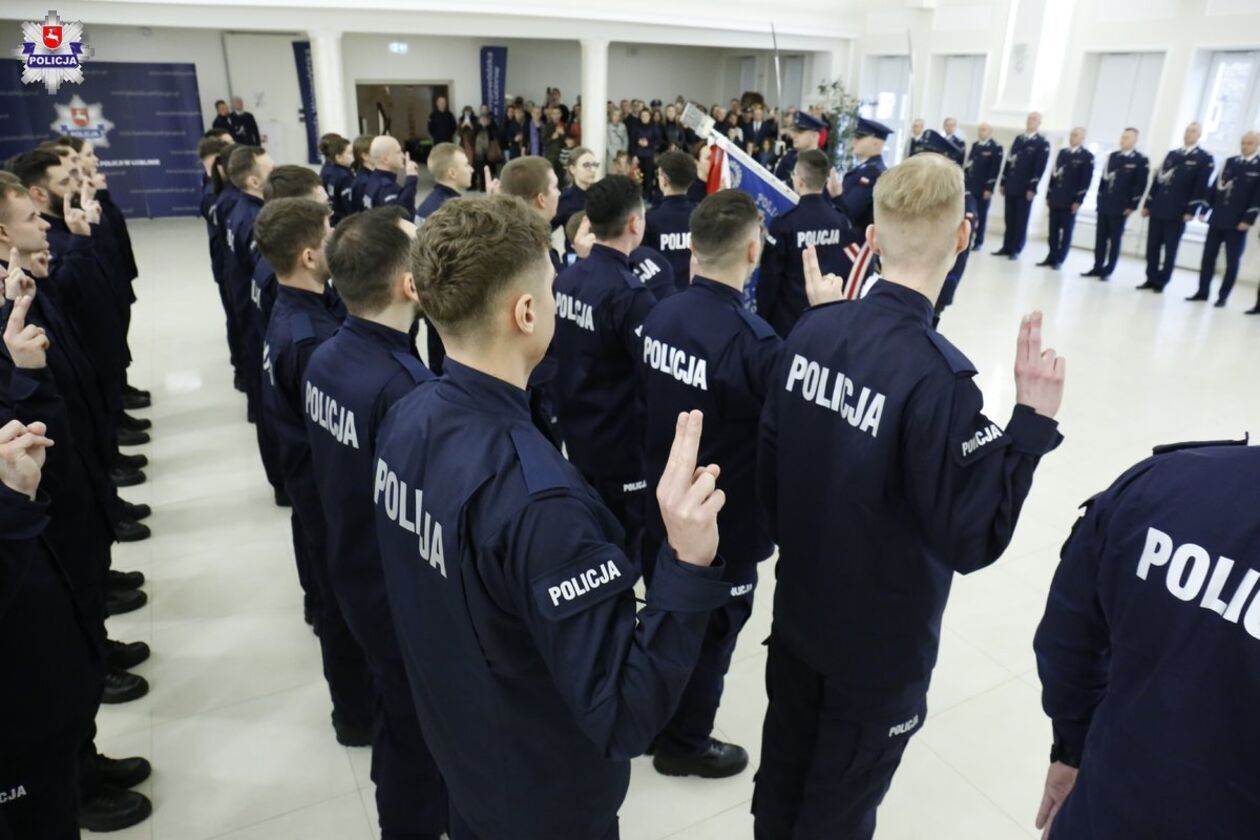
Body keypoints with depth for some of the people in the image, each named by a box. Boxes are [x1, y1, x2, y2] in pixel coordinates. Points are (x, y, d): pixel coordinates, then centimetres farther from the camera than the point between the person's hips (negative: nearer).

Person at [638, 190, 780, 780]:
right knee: (709, 633, 16)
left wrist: (665, 471, 15)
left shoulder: (661, 316, -5)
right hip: (725, 524, -6)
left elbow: (646, 405, 3)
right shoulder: (752, 339, -27)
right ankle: (684, 743, 37)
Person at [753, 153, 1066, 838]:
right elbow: (969, 541, -22)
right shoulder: (938, 375, -27)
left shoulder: (812, 330, -9)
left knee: (782, 773, 26)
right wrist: (1033, 422, -21)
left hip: (798, 613, 6)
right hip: (879, 644, -5)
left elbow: (767, 472, 1)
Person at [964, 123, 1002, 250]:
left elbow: (995, 169, -12)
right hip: (970, 186, 5)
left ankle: (978, 242, 9)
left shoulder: (996, 148, -7)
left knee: (981, 215, 2)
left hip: (984, 188, -5)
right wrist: (965, 182, 9)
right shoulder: (975, 145, 13)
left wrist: (989, 188, -16)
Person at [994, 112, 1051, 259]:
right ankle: (1007, 247, 13)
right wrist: (1003, 182, 11)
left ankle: (1016, 250, 3)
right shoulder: (1018, 139, 15)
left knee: (1021, 220, 0)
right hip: (1011, 186, 5)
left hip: (1026, 188, -5)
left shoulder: (1042, 144, -2)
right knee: (1010, 219, 8)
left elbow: (1040, 168, -8)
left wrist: (1032, 188, -16)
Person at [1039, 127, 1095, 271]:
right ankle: (1051, 257, 12)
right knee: (1053, 229, 6)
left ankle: (1059, 260, 2)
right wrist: (1048, 195, 11)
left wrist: (1078, 200, -13)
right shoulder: (1062, 152, 15)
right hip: (1055, 198, 5)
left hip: (1070, 201, -5)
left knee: (1066, 231, 0)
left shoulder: (1087, 156, -2)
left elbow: (1086, 180, -7)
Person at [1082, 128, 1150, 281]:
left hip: (1121, 207, -5)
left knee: (1115, 240, 0)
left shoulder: (1141, 161, -3)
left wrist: (1132, 205, -12)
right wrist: (1100, 198, 8)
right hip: (1104, 204, 5)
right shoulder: (1112, 156, 14)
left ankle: (1108, 271, 4)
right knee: (1100, 238, 7)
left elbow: (1140, 185, -7)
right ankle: (1097, 268, 13)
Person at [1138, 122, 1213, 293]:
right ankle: (1151, 279, 14)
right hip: (1158, 209, 5)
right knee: (1152, 247, 6)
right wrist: (1147, 204, 10)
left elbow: (1201, 187, -7)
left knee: (1170, 250, 0)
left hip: (1178, 212, -5)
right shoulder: (1171, 154, 16)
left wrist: (1191, 211, -14)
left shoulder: (1205, 159, 0)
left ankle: (1161, 282, 4)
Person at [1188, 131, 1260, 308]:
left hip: (1238, 223, -4)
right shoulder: (1230, 162, 12)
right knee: (1208, 257, 6)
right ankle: (1203, 292, 14)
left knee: (1232, 262, 1)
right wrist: (1204, 209, 4)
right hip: (1217, 219, 4)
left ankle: (1223, 297, 7)